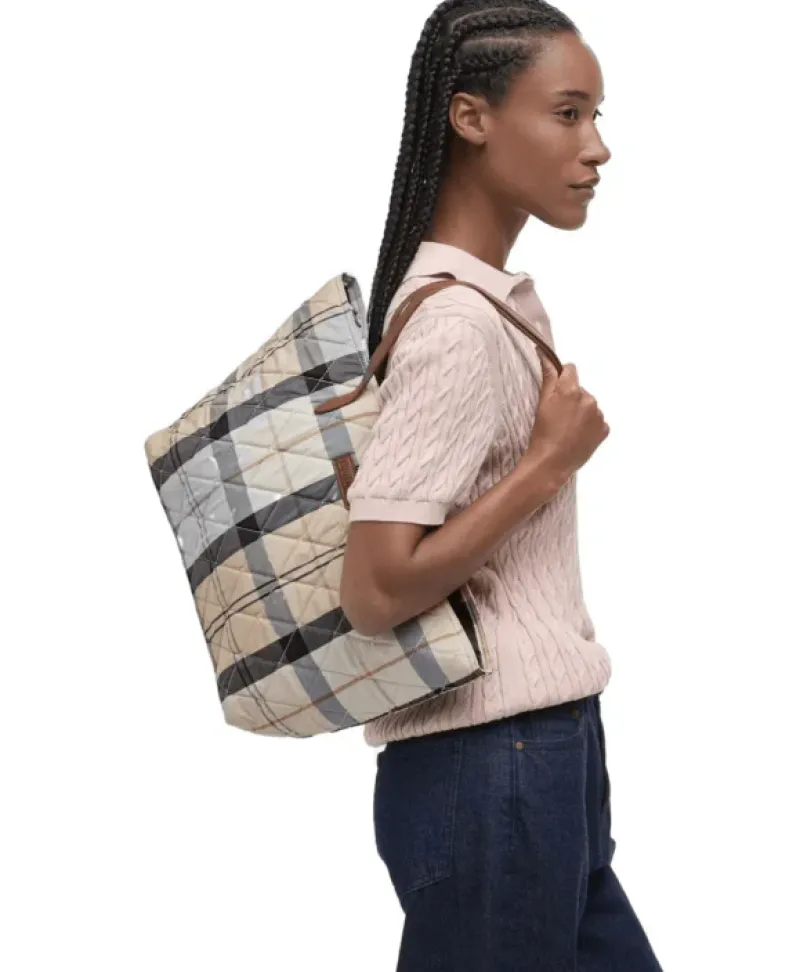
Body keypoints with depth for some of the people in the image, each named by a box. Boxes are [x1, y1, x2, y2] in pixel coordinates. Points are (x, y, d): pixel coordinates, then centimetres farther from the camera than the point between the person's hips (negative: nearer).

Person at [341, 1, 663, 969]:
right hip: (493, 773, -9)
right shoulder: (460, 328, -20)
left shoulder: (496, 296, 9)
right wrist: (552, 460, -18)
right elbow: (374, 591, -23)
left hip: (543, 756, 9)